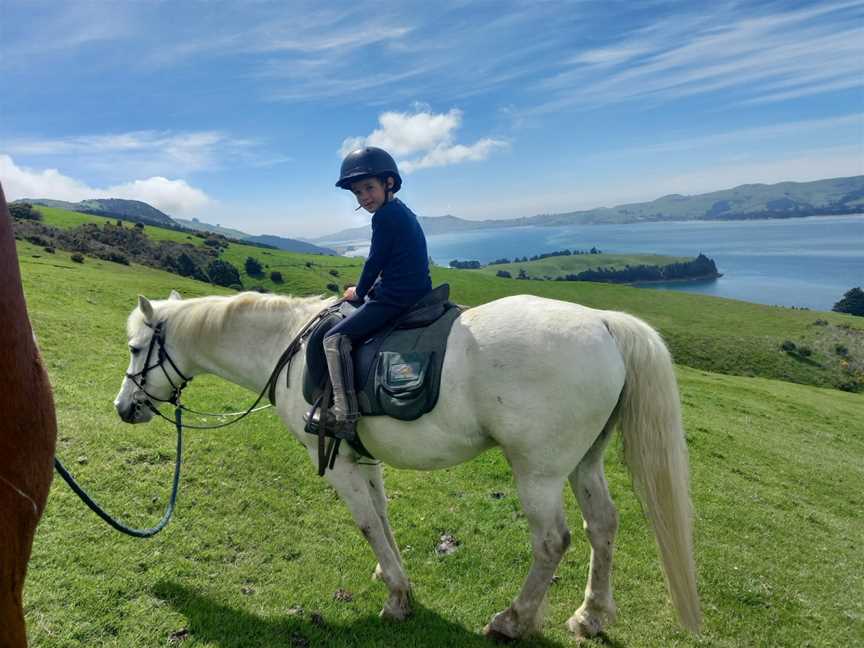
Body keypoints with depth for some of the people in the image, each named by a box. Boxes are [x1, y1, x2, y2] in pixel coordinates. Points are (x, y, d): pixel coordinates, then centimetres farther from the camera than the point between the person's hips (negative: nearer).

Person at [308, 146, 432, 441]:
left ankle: (345, 413, -17)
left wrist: (359, 291, 5)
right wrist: (368, 289, 19)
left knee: (335, 338, -12)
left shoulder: (385, 215, -13)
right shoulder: (402, 212, 17)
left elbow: (375, 261, -11)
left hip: (395, 300, -10)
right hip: (415, 293, 11)